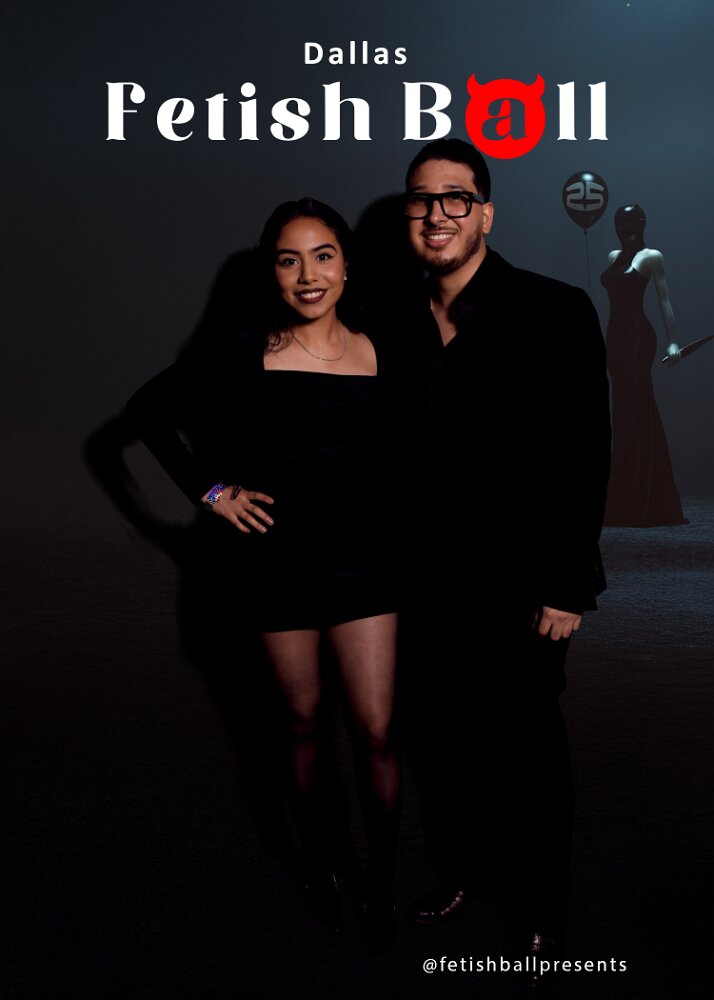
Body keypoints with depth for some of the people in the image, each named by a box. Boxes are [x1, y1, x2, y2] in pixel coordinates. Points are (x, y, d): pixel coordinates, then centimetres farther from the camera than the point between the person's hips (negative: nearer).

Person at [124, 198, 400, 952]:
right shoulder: (246, 357, -6)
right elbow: (148, 408, 4)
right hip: (278, 563, -1)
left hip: (362, 562, 1)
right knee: (303, 721, 14)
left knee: (375, 729, 1)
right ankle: (316, 862, 35)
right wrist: (209, 490, -2)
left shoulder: (380, 356, -1)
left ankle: (382, 878, 22)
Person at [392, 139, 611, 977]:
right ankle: (460, 868, 42)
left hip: (521, 585, -4)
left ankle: (539, 904, 35)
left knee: (528, 744, 11)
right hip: (427, 583, 4)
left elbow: (585, 458, -11)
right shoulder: (396, 323, 4)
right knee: (437, 736, 17)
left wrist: (567, 588, -12)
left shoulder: (555, 313, -9)